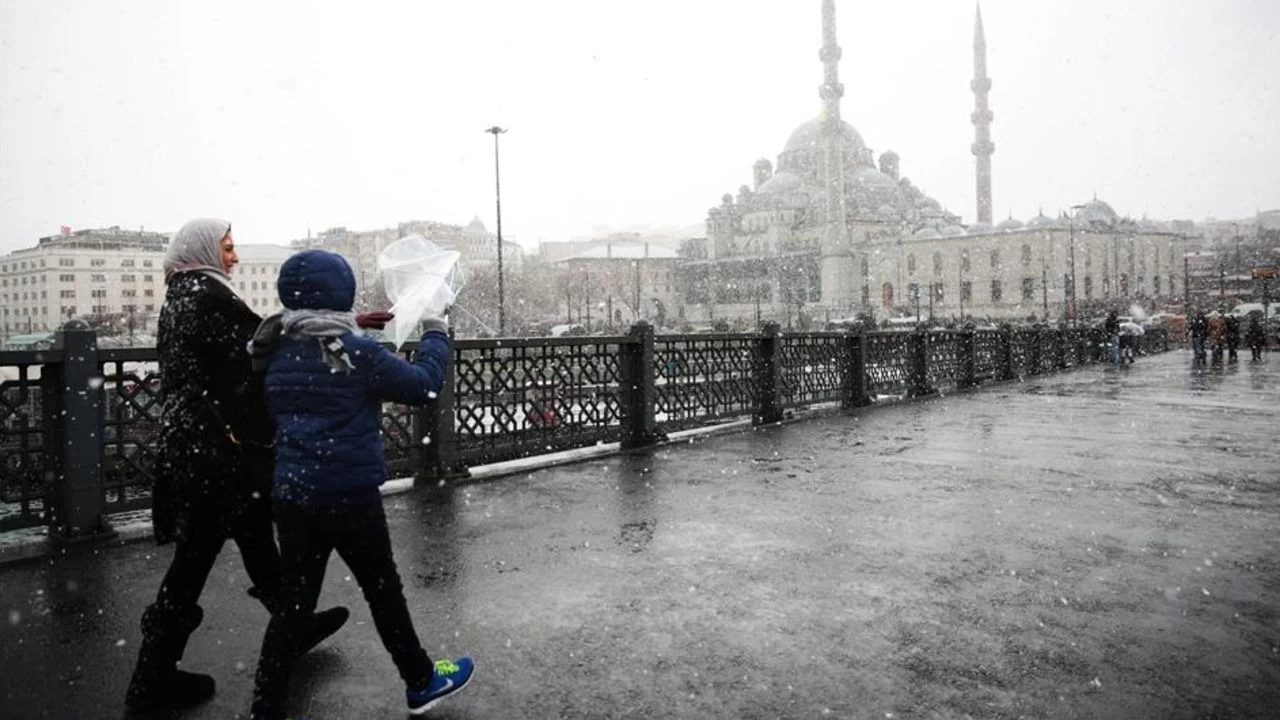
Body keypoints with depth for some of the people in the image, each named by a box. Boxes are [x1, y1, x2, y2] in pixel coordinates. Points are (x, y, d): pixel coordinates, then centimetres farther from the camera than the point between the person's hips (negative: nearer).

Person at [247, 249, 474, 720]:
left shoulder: (277, 352, 4)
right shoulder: (356, 351, -15)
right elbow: (423, 384, -10)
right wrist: (436, 335, 5)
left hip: (290, 496, 6)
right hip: (349, 496, -5)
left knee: (294, 602, 14)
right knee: (383, 591, 12)